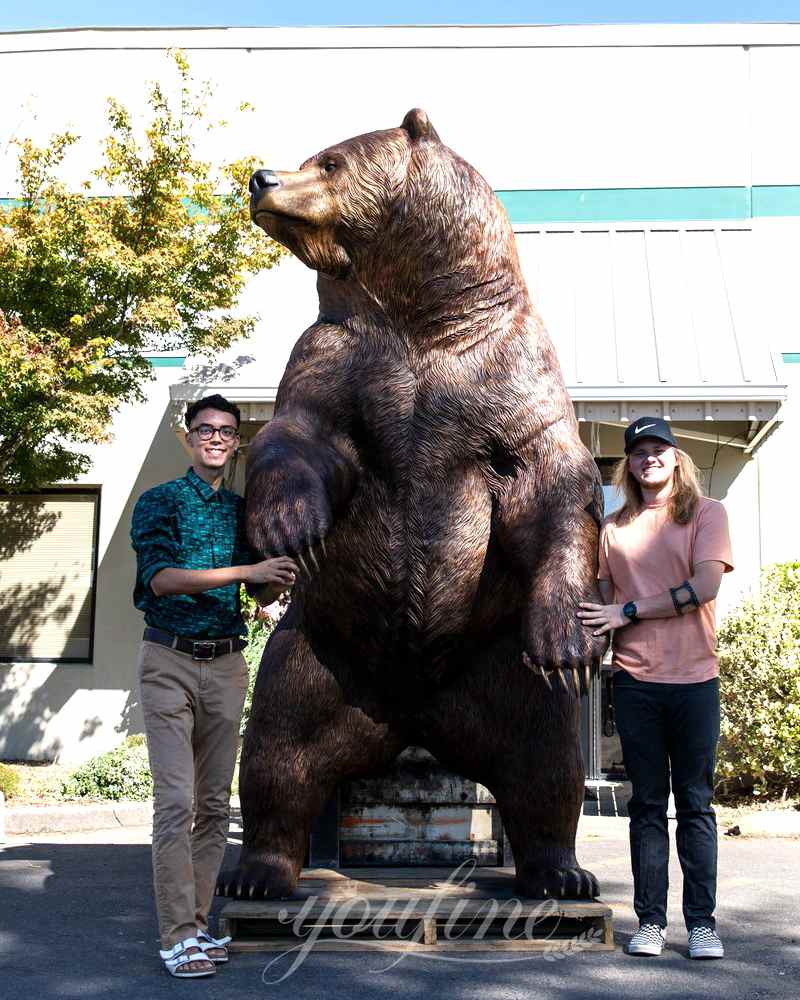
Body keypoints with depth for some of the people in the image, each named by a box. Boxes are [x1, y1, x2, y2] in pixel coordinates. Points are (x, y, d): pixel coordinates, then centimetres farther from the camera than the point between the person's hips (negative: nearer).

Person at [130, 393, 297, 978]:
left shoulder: (244, 510, 13)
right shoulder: (160, 502, -1)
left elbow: (262, 595, 16)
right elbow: (161, 579, -16)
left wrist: (282, 582, -8)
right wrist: (248, 571, -21)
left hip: (227, 665, 5)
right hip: (171, 661, -5)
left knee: (215, 805, 7)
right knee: (176, 802, -9)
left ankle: (198, 924, 16)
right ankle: (177, 938, -3)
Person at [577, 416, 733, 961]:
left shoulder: (707, 512, 4)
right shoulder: (615, 528, 13)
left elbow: (704, 587, -8)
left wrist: (629, 611, -8)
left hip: (694, 677, -2)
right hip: (635, 678, 2)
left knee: (695, 804, 3)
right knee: (648, 804, 6)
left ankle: (702, 923, 10)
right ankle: (650, 921, 12)